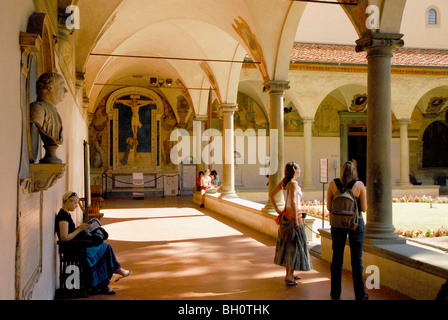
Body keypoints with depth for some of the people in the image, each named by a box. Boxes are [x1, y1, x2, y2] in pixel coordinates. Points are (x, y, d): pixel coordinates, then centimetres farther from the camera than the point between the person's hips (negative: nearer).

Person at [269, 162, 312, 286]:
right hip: (294, 215, -8)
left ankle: (289, 274, 25)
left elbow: (271, 194, 15)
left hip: (286, 214, 8)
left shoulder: (283, 182, 7)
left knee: (288, 244, 15)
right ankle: (289, 277, 2)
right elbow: (293, 202, -25)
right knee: (295, 244, -1)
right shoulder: (293, 183, -17)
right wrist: (296, 221, -21)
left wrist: (277, 210, 14)